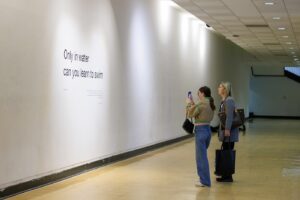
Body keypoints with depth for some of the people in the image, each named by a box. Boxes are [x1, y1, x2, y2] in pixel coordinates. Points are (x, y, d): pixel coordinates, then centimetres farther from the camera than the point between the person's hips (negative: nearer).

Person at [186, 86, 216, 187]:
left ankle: (205, 181, 4)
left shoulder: (201, 104, -16)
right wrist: (193, 104, 15)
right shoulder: (210, 104, 10)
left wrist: (189, 104, 5)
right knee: (202, 155, 20)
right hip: (208, 130, 9)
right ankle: (203, 178, 27)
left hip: (200, 131, -9)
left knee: (201, 156, -1)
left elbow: (190, 115, -8)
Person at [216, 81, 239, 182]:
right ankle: (226, 175, 18)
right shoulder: (224, 101, 14)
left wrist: (227, 129, -24)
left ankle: (228, 176, 2)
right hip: (225, 130, 9)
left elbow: (229, 116, -21)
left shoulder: (229, 100, -15)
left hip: (229, 131, -9)